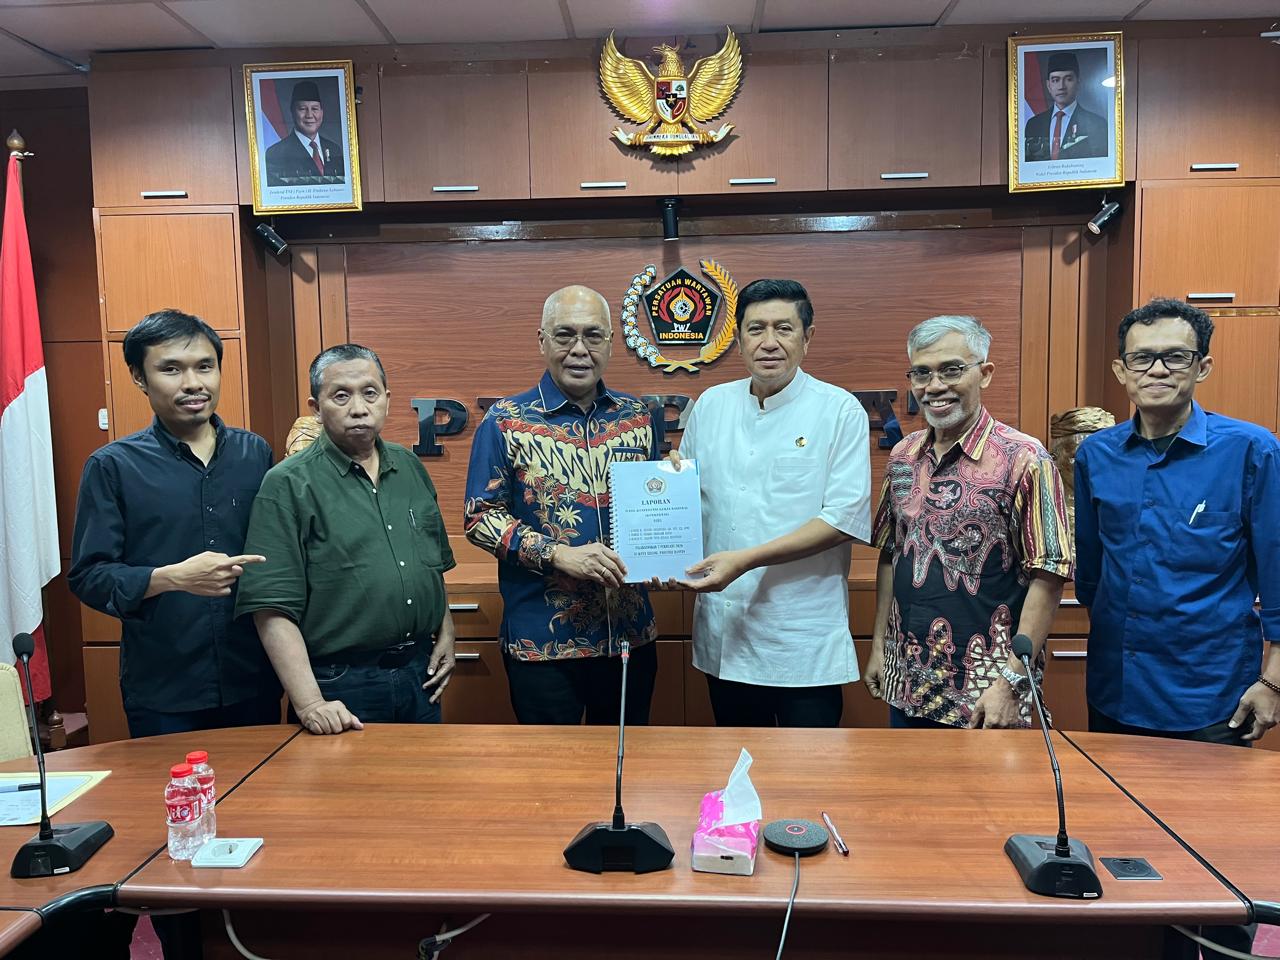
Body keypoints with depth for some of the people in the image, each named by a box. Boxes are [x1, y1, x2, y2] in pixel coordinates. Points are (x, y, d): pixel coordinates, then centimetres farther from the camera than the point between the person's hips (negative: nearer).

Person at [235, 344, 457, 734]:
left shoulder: (410, 468, 7)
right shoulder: (287, 486, -11)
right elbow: (273, 608, -16)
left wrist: (446, 636, 10)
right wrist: (309, 704, -21)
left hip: (419, 673, 6)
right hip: (341, 685, -5)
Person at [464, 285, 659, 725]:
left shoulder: (636, 417, 6)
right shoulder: (507, 422, -5)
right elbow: (479, 517, -7)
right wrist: (557, 554, -19)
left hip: (632, 634, 4)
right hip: (542, 639, -3)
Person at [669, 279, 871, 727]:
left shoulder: (840, 411, -5)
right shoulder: (711, 405, 7)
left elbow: (845, 518, -13)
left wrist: (746, 559, -20)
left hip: (805, 645, -4)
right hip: (722, 638, 4)